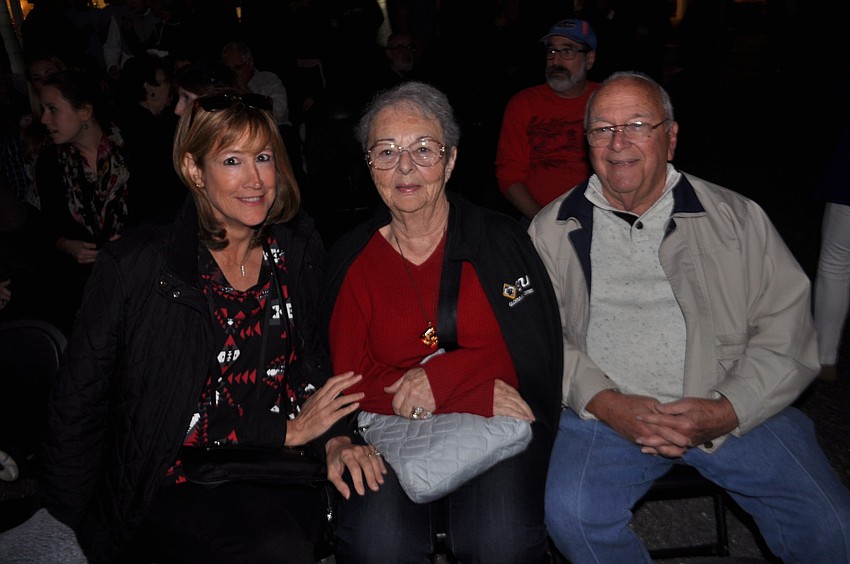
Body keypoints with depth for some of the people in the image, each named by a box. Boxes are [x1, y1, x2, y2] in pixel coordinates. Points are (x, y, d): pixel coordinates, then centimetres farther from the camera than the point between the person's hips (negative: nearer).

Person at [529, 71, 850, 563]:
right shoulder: (554, 230, 6)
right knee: (571, 514, -25)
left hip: (735, 411, 1)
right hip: (607, 411, 0)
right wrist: (605, 403, -14)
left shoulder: (738, 218, 6)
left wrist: (724, 411, -12)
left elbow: (787, 331, 2)